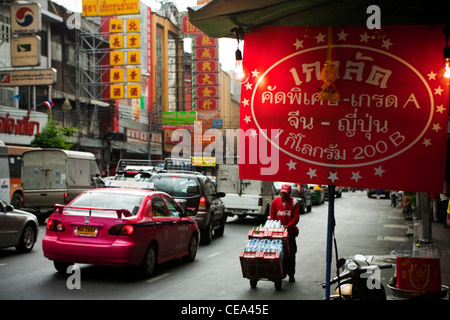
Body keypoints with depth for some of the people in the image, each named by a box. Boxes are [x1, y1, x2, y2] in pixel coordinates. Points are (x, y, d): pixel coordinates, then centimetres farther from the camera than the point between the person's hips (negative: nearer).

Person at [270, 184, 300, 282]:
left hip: (290, 232, -1)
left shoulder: (294, 203, -1)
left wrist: (288, 226, -19)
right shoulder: (275, 202, 5)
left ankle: (291, 275, 11)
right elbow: (272, 217, 9)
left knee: (291, 254, 1)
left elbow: (296, 217, -6)